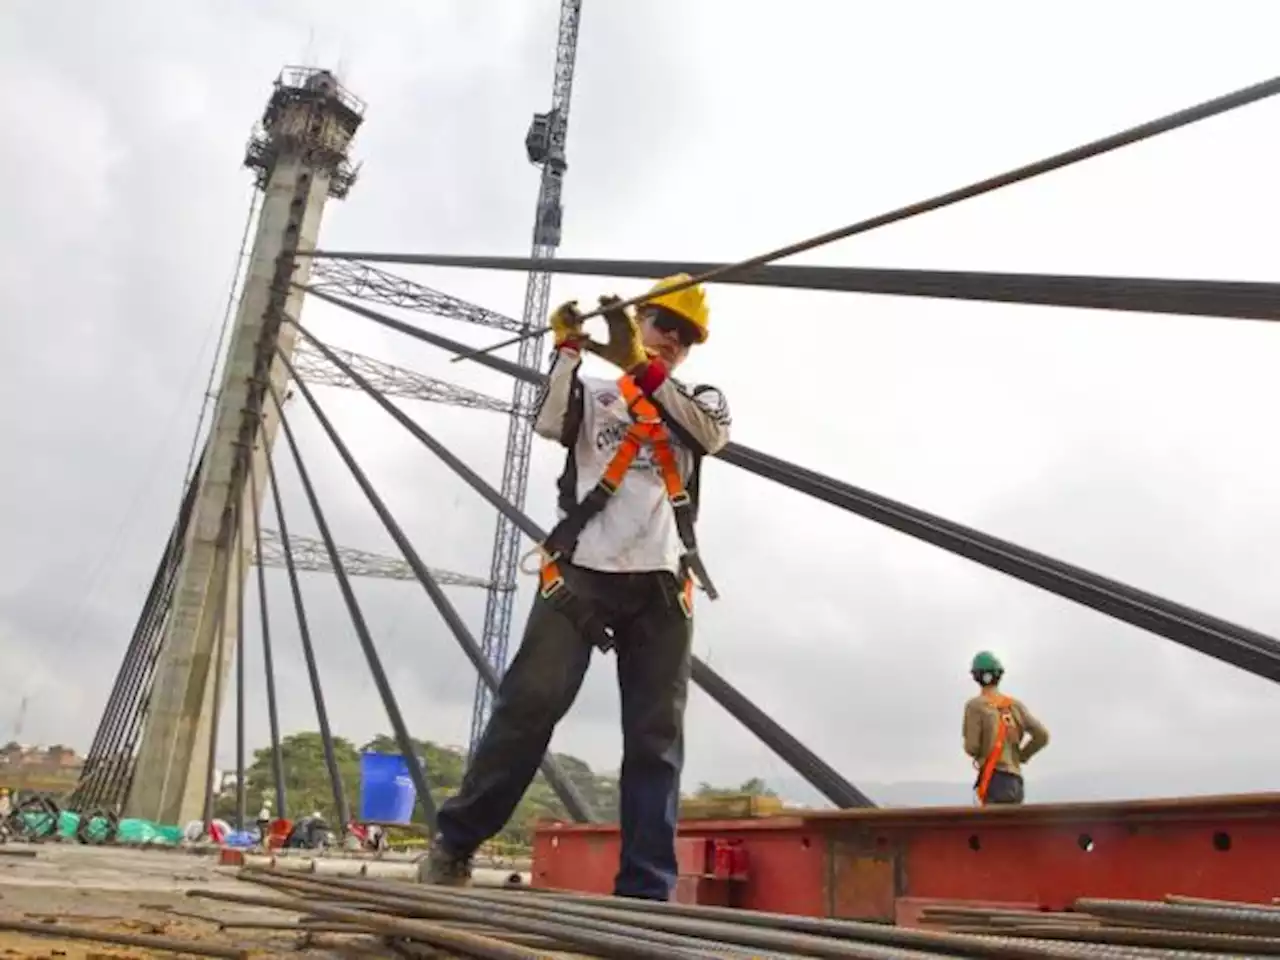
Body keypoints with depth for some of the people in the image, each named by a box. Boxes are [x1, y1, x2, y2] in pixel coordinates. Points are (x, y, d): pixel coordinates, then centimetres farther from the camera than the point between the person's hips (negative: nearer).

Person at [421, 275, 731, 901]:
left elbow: (710, 434, -5)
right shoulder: (595, 394, 17)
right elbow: (550, 424, -4)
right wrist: (568, 350, -15)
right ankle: (455, 844, 6)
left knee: (656, 736, -1)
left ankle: (646, 889, 3)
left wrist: (639, 364, -16)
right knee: (529, 704, -8)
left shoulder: (700, 399, 19)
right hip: (582, 572, -2)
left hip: (661, 585, 2)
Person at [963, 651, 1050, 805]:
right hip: (1015, 783, 7)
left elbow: (971, 747, -10)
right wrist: (1019, 756, 16)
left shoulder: (975, 705, -4)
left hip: (994, 781, -7)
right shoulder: (1015, 704, 13)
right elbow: (1042, 736, 3)